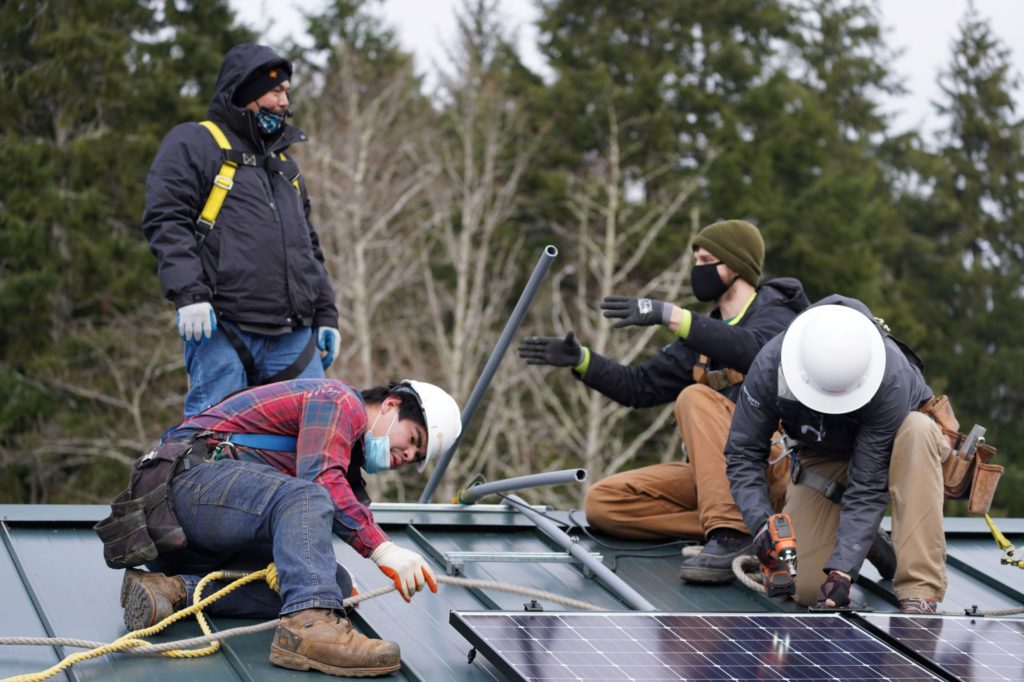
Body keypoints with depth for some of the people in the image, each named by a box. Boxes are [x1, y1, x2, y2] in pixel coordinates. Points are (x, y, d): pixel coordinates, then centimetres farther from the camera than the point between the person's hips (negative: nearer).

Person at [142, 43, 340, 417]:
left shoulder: (283, 162, 28)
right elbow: (165, 221, -7)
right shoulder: (192, 144, 5)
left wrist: (326, 314, 21)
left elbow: (309, 245, 31)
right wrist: (189, 294, -19)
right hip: (223, 331, -7)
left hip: (293, 338, 7)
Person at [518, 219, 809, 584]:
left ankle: (729, 535, -38)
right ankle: (754, 526, -16)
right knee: (602, 503, -8)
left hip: (775, 466, -8)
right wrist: (579, 359, 4)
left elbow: (752, 350, -28)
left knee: (695, 398, -30)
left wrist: (671, 315, -35)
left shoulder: (776, 316, -2)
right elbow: (639, 386, 19)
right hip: (722, 475, 8)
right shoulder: (705, 332, 22)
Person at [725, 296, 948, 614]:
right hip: (822, 457, 2)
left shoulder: (889, 380, -39)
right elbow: (743, 453, -22)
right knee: (804, 588, -13)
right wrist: (763, 522, -38)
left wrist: (842, 571, -42)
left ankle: (919, 593, -38)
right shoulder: (770, 365, -31)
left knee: (918, 431, -40)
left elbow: (867, 487, -35)